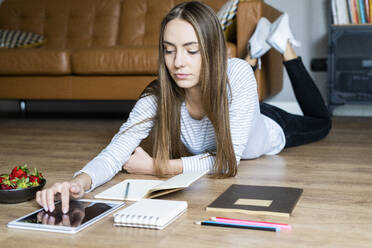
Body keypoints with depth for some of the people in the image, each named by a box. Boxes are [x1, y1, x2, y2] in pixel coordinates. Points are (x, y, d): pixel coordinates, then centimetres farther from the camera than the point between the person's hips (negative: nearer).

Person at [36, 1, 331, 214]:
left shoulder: (237, 74, -46)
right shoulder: (156, 99, -40)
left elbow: (229, 159, -43)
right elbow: (113, 155, -48)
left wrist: (157, 167, -47)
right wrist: (79, 182, -70)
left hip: (266, 129, -2)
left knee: (320, 122, 30)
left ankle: (283, 45, 36)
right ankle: (255, 52, 49)